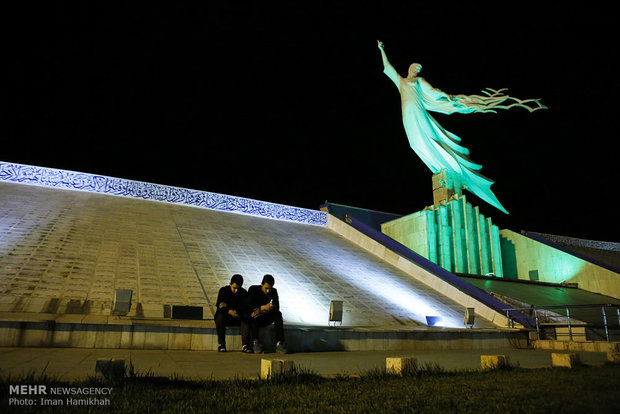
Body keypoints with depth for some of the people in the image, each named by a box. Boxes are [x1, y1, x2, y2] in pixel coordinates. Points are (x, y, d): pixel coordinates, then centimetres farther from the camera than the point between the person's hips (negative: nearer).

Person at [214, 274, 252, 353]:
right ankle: (221, 344, -23)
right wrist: (229, 311, -36)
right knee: (220, 318, -35)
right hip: (225, 316, -1)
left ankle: (245, 345, -32)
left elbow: (245, 307, -12)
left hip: (238, 317, 1)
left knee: (246, 318, -30)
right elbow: (219, 305, -16)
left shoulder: (244, 293, 1)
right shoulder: (223, 290, -4)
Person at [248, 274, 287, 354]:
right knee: (253, 317, -36)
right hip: (254, 318, -3)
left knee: (278, 314, -24)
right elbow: (248, 306, -20)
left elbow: (277, 307, -15)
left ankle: (279, 343, -30)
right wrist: (262, 307, -36)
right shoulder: (253, 289, -10)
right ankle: (255, 342, -33)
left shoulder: (273, 291, -2)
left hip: (264, 320, 3)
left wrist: (260, 311, -28)